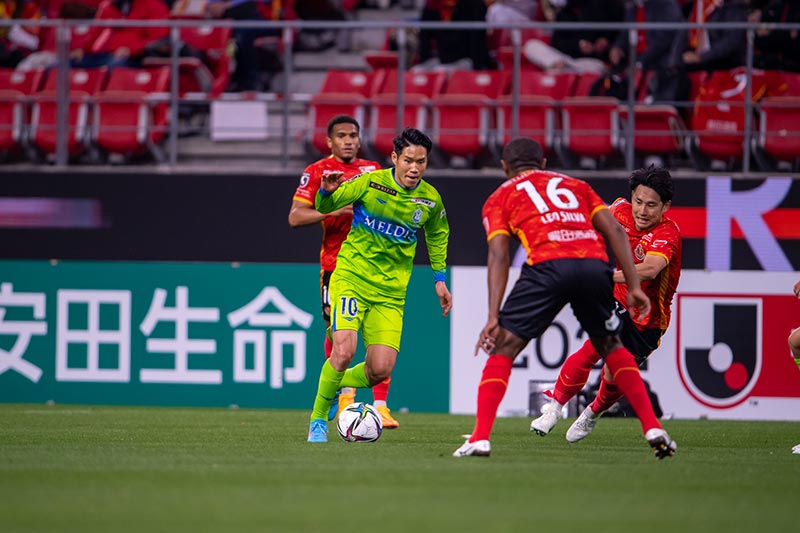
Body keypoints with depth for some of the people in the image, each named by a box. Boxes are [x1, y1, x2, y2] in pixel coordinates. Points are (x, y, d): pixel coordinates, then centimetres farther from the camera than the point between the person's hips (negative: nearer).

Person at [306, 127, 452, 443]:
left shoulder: (431, 200, 1)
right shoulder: (371, 182, -9)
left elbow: (437, 234, 22)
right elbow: (325, 207, -1)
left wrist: (439, 278, 19)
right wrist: (326, 192, -24)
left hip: (391, 291, 3)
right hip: (351, 277, -3)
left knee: (381, 370, -8)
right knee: (344, 350, -22)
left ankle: (338, 385, 25)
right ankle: (318, 420, -1)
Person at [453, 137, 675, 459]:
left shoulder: (499, 198, 22)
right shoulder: (574, 185, 31)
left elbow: (499, 255, 8)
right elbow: (614, 230, 18)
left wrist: (493, 317, 2)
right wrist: (633, 286, 16)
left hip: (548, 266, -3)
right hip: (596, 264, 3)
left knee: (503, 349, 8)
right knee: (611, 347, 24)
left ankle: (480, 438, -4)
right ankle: (653, 429, 16)